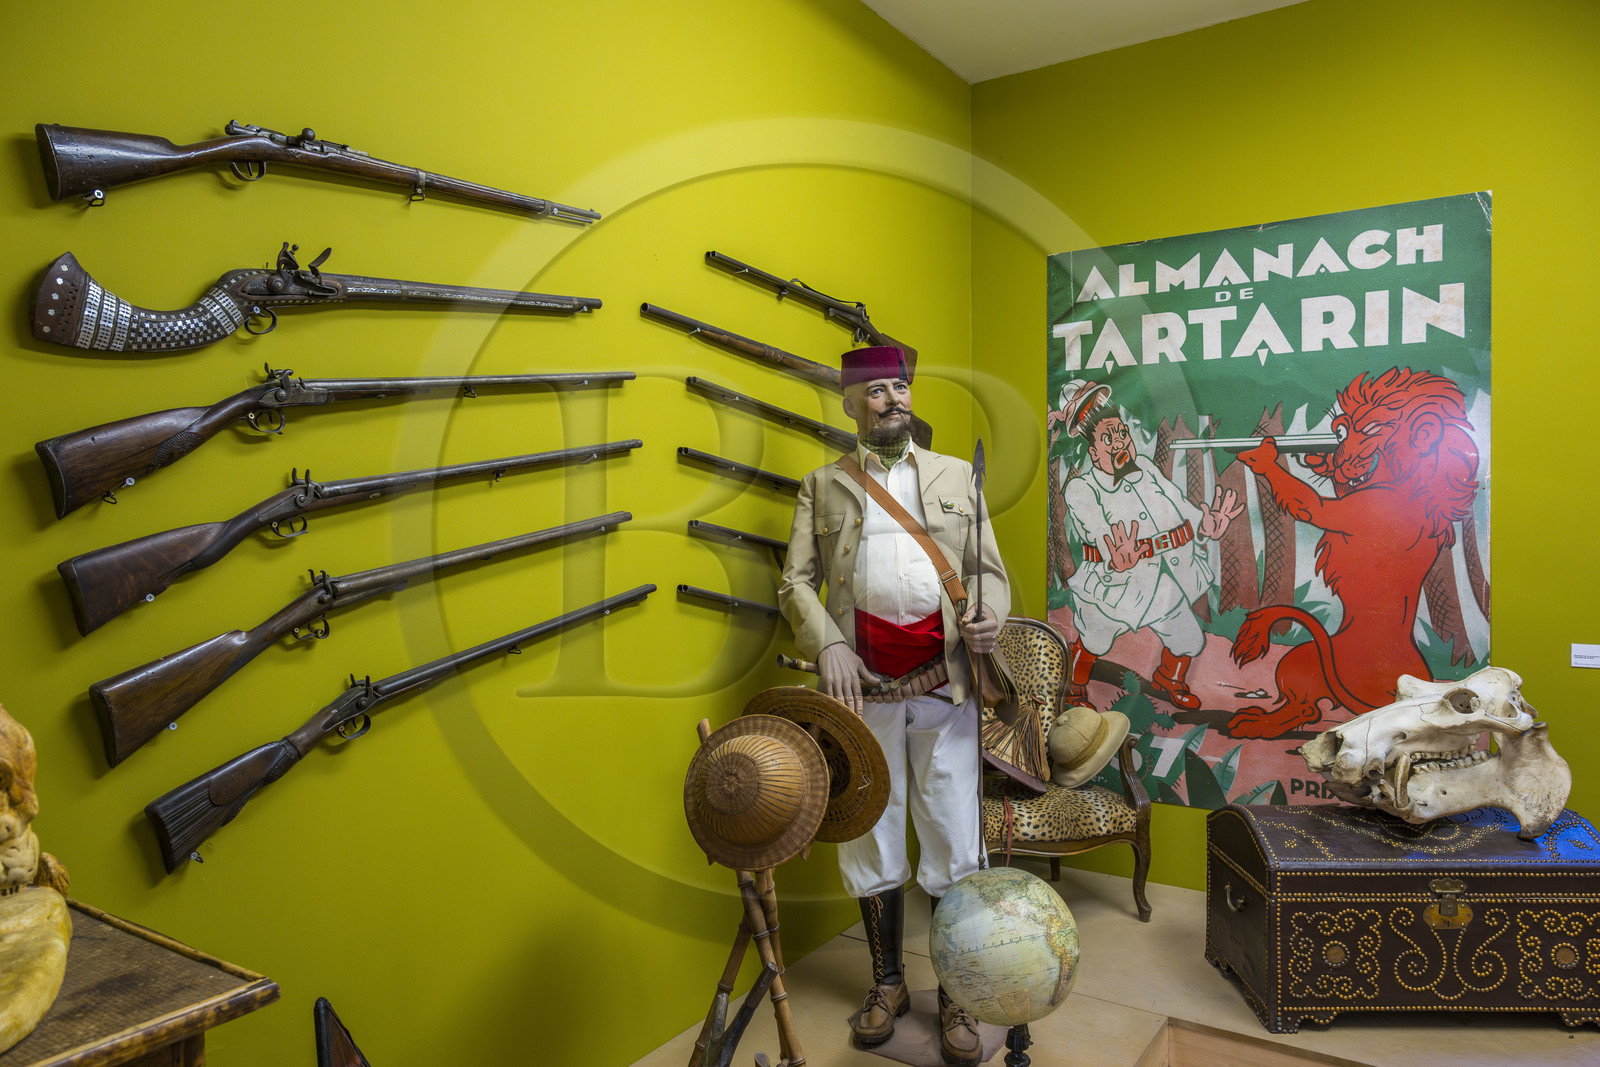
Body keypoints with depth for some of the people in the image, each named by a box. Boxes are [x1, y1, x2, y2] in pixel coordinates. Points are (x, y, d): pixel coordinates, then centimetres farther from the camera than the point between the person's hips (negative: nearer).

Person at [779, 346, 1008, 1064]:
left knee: (953, 836, 4)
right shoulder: (822, 486, 11)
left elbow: (989, 568, 12)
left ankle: (956, 995, 20)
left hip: (946, 681, 1)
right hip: (863, 683, 0)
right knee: (871, 836, 10)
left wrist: (991, 616, -10)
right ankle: (887, 983, 28)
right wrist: (827, 644, -13)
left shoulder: (957, 476, 15)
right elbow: (796, 581, 4)